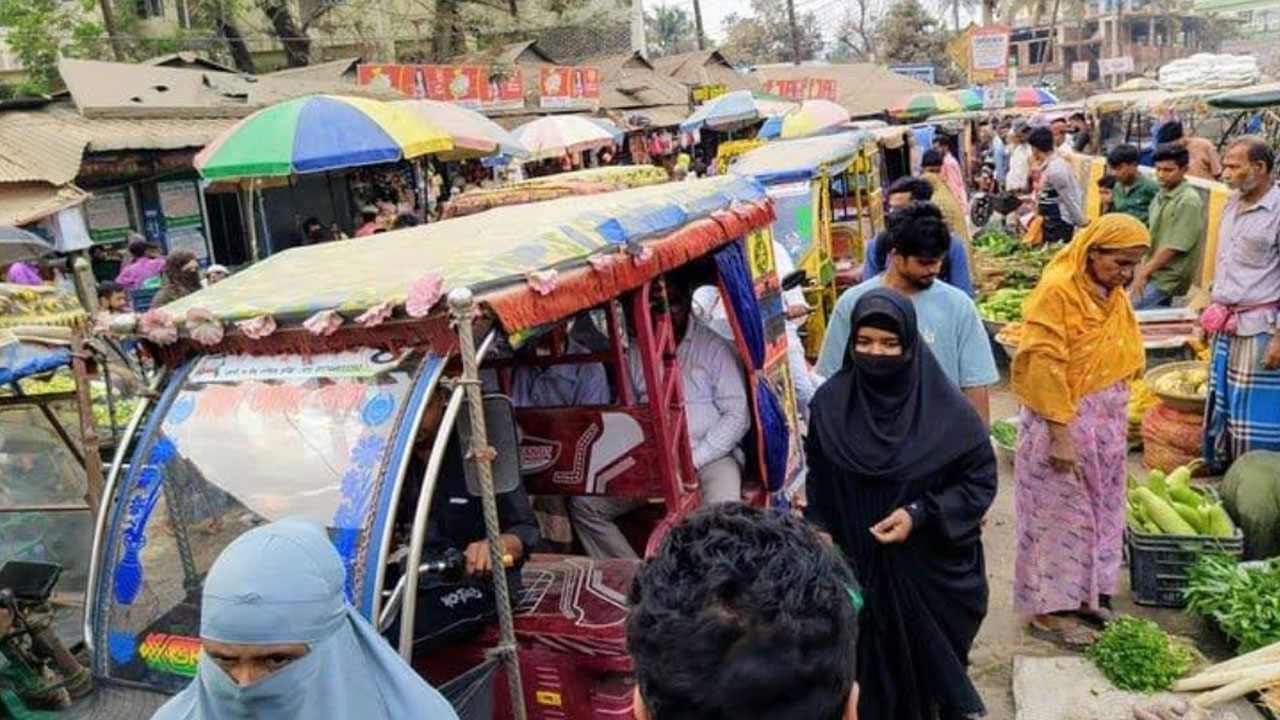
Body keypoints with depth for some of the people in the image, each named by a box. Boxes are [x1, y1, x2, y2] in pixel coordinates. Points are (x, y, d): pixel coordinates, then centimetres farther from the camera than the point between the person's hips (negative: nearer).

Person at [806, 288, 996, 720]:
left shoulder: (944, 408, -13)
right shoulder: (831, 403, -5)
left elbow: (981, 478, -7)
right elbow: (818, 481, 6)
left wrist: (920, 514, -17)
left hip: (931, 567, -1)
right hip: (859, 565, 2)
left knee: (931, 656, 14)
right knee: (873, 661, 11)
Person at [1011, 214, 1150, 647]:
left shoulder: (1113, 294, 6)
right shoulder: (1057, 290, -19)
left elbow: (1122, 359, 15)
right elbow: (1044, 367, -21)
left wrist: (1117, 423, 12)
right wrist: (1060, 435, -22)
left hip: (1107, 422, 8)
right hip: (1063, 420, -8)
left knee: (1098, 509, 17)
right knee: (1060, 513, 3)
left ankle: (1084, 593, 33)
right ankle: (1049, 609, 16)